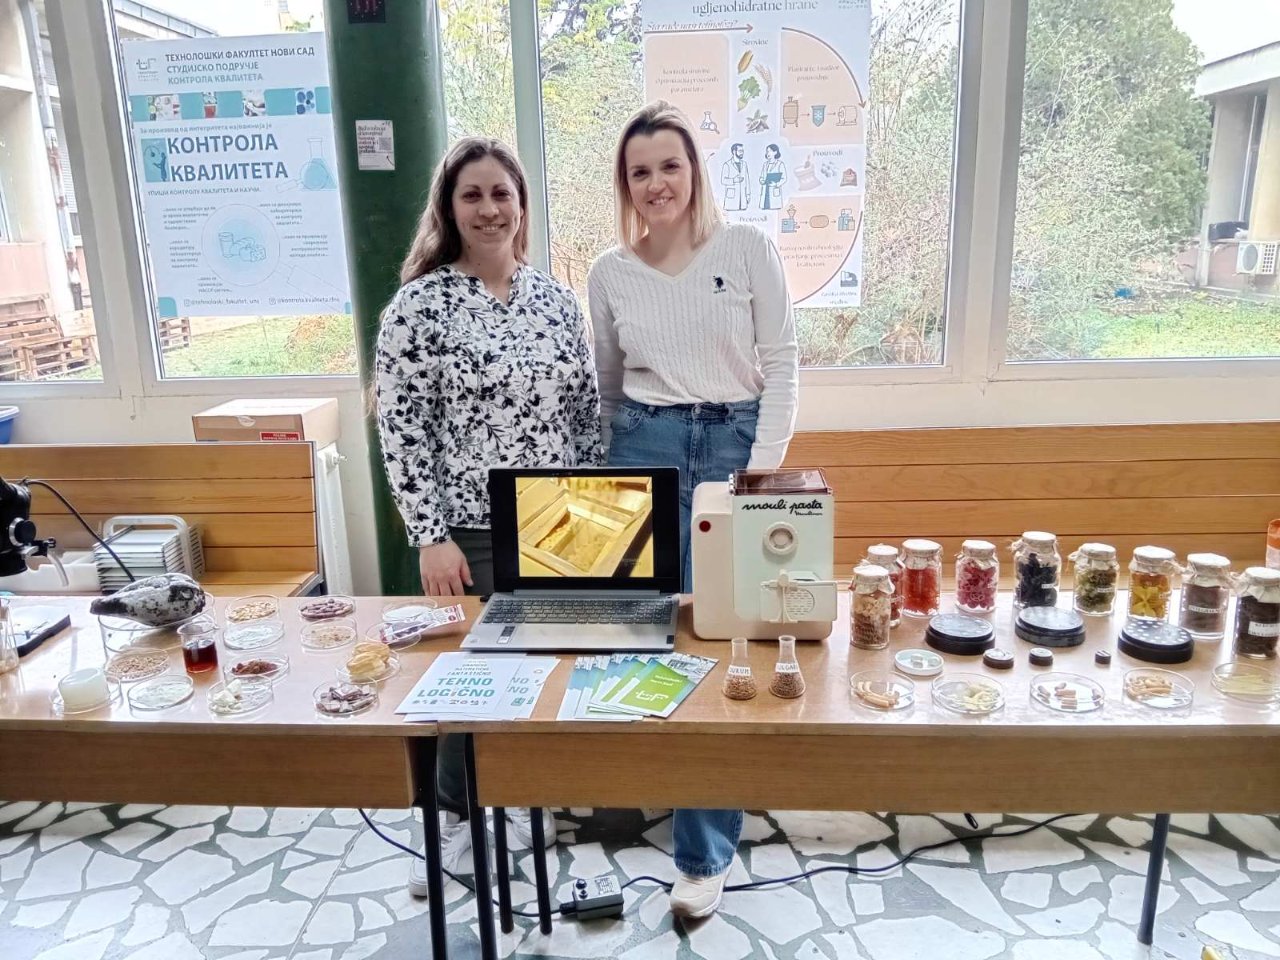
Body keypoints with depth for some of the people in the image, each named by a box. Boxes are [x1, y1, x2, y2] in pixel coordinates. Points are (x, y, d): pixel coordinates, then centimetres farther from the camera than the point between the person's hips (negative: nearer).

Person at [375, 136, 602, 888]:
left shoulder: (557, 299, 5)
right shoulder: (420, 305, -9)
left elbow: (589, 412, 9)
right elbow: (401, 430, -11)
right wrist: (430, 537, -14)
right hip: (470, 531, -4)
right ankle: (460, 810, 35)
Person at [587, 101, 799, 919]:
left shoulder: (749, 248, -1)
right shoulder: (610, 272, 7)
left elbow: (782, 364, -3)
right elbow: (607, 387, 14)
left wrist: (763, 469, -10)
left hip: (734, 446, -2)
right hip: (644, 450, 2)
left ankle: (705, 851, 15)